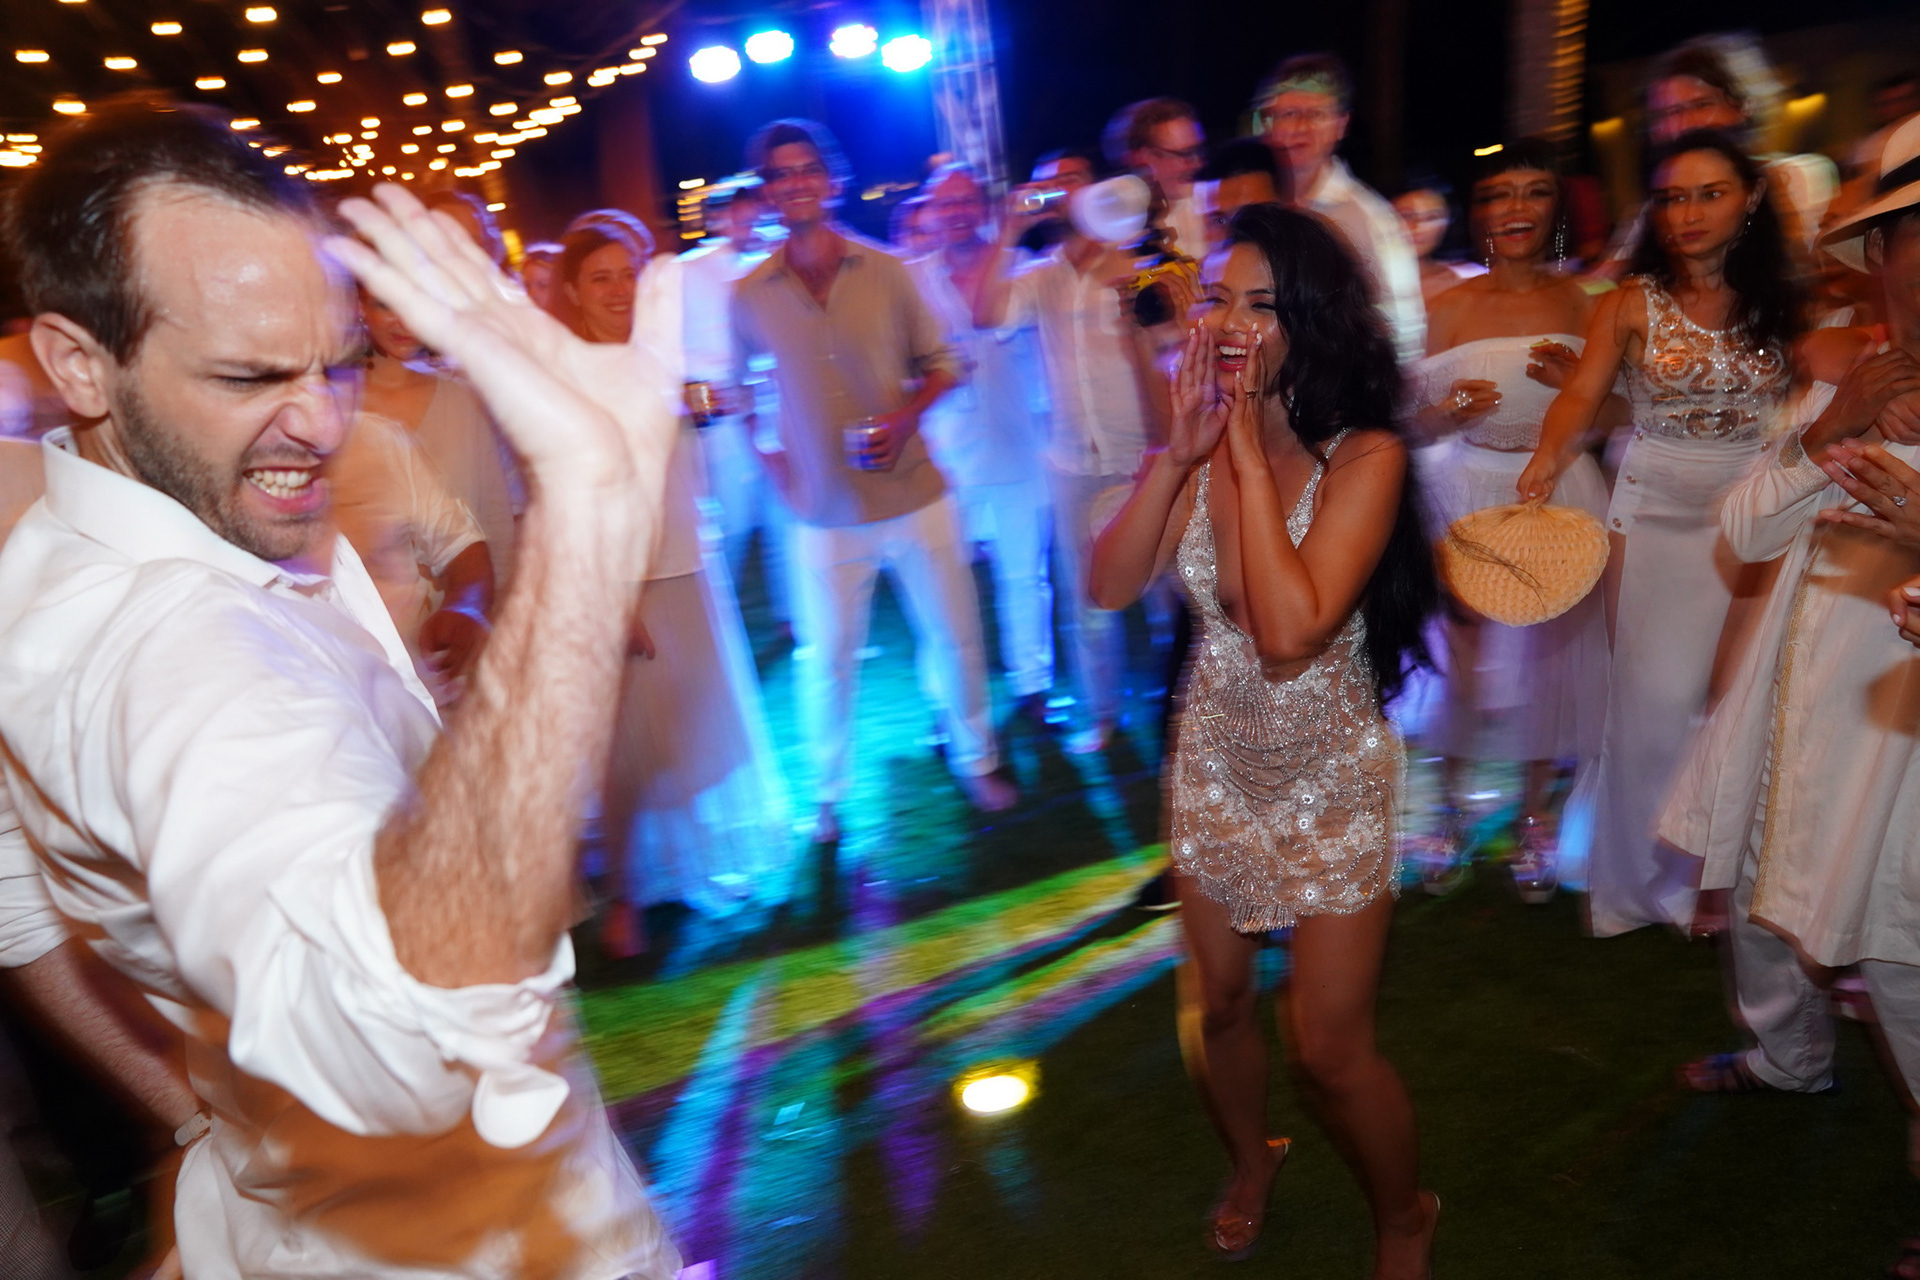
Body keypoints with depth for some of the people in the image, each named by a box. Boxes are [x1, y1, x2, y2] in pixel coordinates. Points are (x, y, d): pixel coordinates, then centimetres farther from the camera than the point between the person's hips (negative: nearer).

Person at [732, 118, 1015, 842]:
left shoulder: (887, 271, -2)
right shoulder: (748, 297, -1)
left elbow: (940, 363, 5)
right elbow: (735, 392, 12)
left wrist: (907, 415, -13)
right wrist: (769, 462, 0)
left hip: (915, 494, 1)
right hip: (823, 513, 0)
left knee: (953, 634, 11)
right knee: (827, 660, 9)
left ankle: (976, 760, 34)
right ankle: (827, 794, 30)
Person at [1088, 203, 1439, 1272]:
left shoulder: (1365, 454, -20)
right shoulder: (1202, 445, -6)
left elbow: (1291, 631, -32)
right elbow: (1111, 585, -14)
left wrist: (1250, 452, -28)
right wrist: (1179, 451, -22)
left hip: (1329, 778, -4)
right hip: (1215, 762, 5)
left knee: (1329, 1048, 3)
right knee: (1223, 1002, 20)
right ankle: (1252, 1166, 50)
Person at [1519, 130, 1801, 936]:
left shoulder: (1777, 304, 5)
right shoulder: (1631, 305, -1)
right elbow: (1582, 395, -13)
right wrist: (1549, 458, -33)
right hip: (1655, 515, -2)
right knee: (1659, 694, -1)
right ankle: (1646, 876, 18)